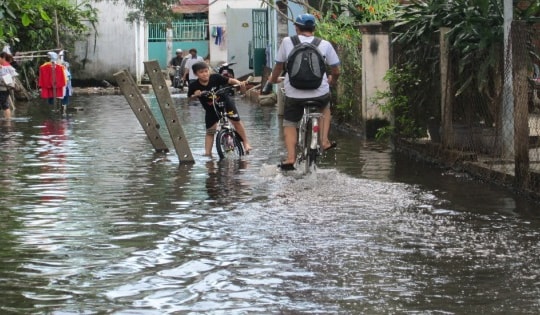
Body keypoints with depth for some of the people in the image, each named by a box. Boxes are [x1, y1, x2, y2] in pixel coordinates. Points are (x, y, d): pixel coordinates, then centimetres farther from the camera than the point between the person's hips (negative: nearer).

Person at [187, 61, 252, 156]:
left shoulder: (215, 78, -22)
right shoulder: (194, 86, -19)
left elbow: (229, 80, -19)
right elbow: (190, 98, -7)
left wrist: (239, 83, -37)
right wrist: (195, 95, -30)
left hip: (225, 102, -1)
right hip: (211, 109, 1)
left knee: (236, 120, -10)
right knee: (210, 131, 3)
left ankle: (246, 142, 4)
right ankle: (207, 152, 8)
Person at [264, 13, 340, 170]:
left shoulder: (287, 42, -1)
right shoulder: (325, 45, 0)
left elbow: (278, 66, 9)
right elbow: (336, 71, 6)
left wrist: (273, 79, 30)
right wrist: (332, 80, 30)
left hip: (294, 94, -1)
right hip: (320, 93, 1)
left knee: (289, 124, 18)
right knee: (325, 106, 34)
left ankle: (290, 158, 1)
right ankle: (324, 141, 23)